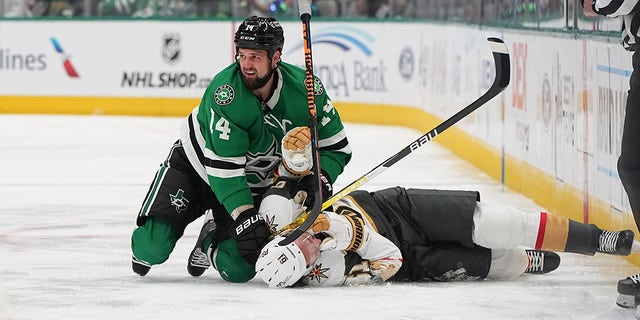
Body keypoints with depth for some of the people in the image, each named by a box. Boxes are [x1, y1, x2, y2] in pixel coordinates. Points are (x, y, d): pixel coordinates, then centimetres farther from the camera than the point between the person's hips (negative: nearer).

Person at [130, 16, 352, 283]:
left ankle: (211, 238, 23)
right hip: (196, 168, -3)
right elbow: (223, 166, -30)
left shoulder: (305, 88, -19)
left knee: (239, 268, -13)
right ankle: (142, 249, 23)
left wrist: (320, 176, -28)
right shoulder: (225, 91, -31)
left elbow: (336, 146, -8)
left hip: (253, 185, 3)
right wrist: (244, 216, -36)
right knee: (153, 247, -17)